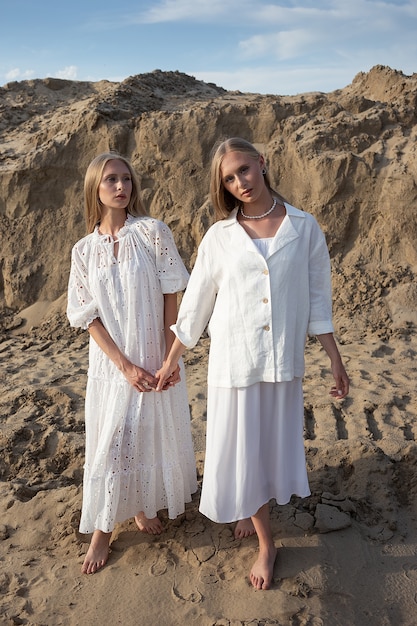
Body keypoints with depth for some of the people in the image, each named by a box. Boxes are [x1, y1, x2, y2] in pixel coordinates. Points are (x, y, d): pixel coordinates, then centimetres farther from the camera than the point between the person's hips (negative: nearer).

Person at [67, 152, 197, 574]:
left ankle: (143, 505, 39)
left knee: (154, 435, 13)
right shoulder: (83, 250, -1)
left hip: (155, 358, 0)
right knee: (109, 441, 9)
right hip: (111, 363, 1)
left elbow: (171, 297, -7)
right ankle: (102, 530, 26)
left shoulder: (152, 232, -7)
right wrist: (125, 366, -12)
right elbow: (88, 317, -4)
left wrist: (170, 357, -10)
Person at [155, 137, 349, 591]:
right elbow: (195, 303, 3)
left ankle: (256, 506, 45)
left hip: (283, 360, 1)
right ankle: (266, 543, 30)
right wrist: (172, 359, 8)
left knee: (275, 442, 15)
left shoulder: (304, 228, -3)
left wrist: (335, 360, 3)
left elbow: (317, 299, 2)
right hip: (233, 360, 0)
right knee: (241, 449, 8)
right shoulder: (219, 237, -4)